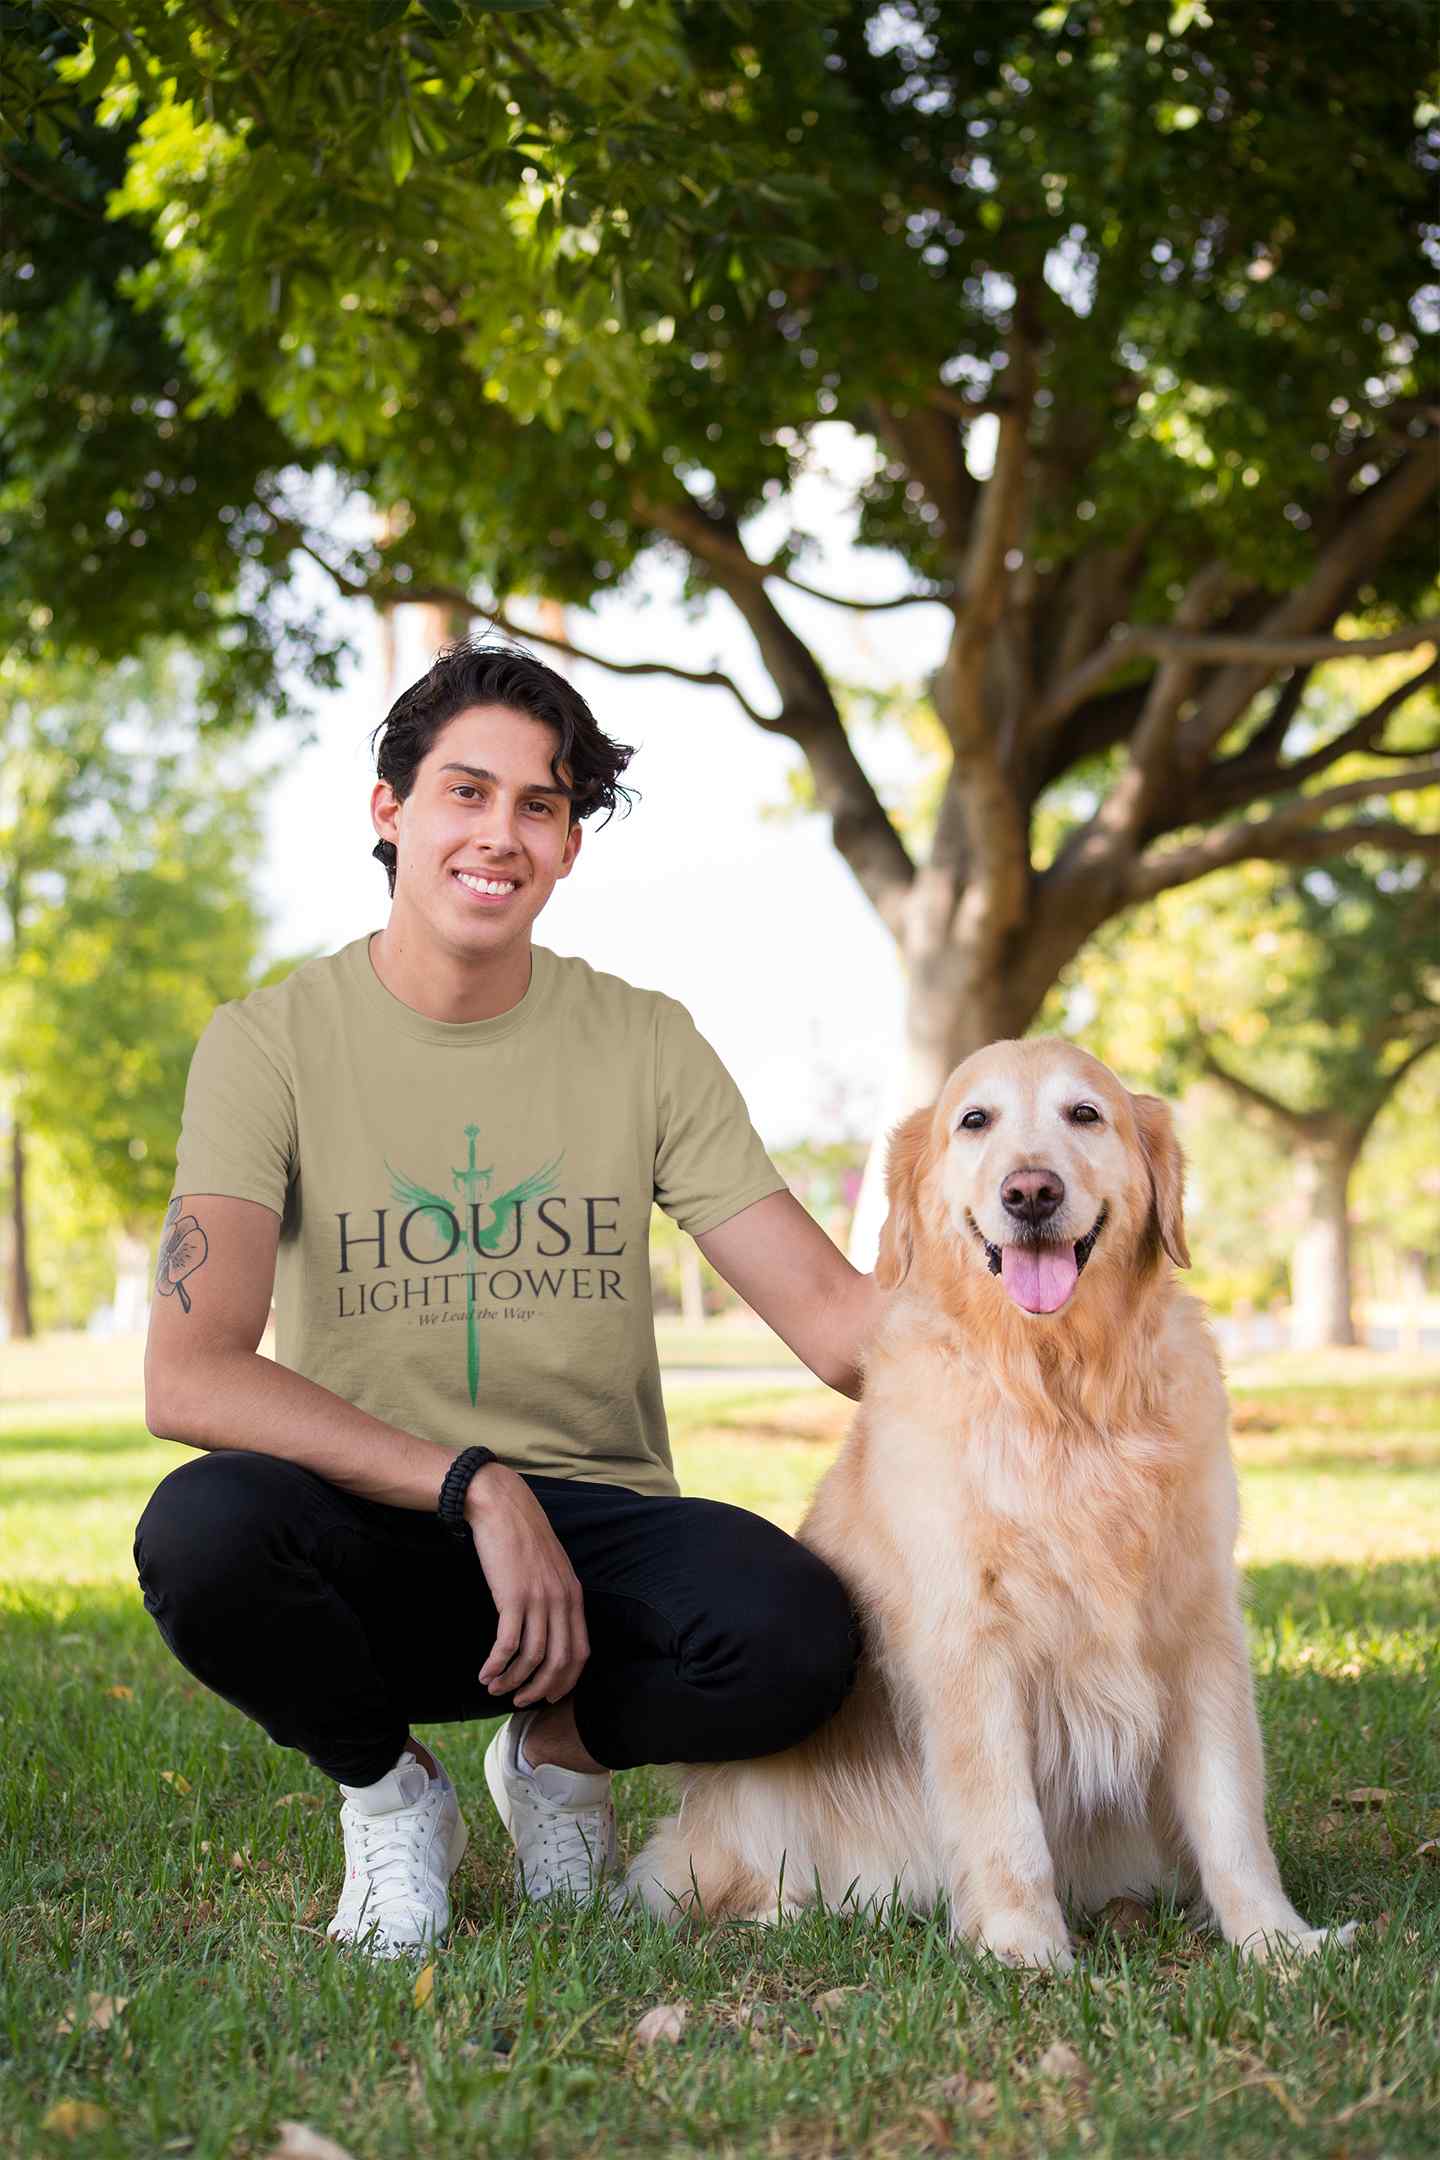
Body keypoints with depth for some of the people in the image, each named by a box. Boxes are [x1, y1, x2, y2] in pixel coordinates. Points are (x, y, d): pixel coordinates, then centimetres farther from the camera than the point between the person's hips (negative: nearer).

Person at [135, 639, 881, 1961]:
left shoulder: (644, 1042, 3)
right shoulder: (272, 1042, -4)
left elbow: (832, 1313, -1)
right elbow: (189, 1376, -17)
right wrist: (473, 1485, -26)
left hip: (592, 1526, 1)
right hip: (370, 1545, -1)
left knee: (799, 1635, -31)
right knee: (200, 1528, -35)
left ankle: (561, 1751, 5)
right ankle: (389, 1791, -1)